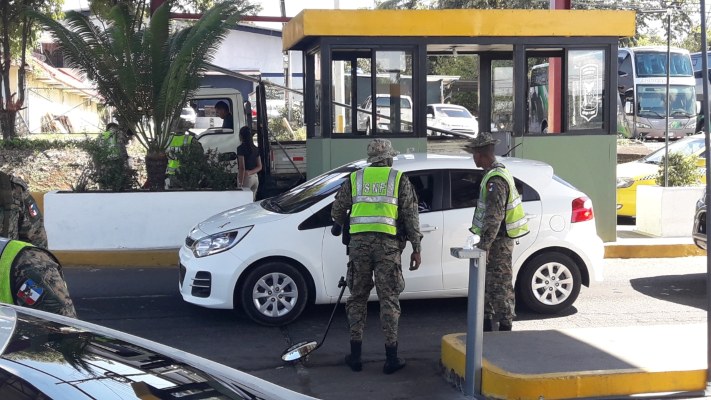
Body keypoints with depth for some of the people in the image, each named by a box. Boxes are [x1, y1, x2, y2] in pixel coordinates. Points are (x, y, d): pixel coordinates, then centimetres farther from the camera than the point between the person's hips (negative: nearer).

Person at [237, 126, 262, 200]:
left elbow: (242, 167, -17)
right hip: (255, 177, 7)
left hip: (246, 177, -7)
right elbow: (259, 167, 10)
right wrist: (250, 172, -4)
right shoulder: (255, 149, 10)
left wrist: (240, 183, -16)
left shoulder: (241, 148, -12)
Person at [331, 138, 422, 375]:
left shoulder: (355, 178, 13)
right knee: (389, 299, 4)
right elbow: (411, 215, 3)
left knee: (357, 297, 12)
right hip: (388, 244, -1)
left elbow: (337, 212, 14)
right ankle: (391, 358, 7)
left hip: (359, 242, 2)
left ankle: (355, 355, 14)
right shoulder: (399, 180, 8)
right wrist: (416, 248, 6)